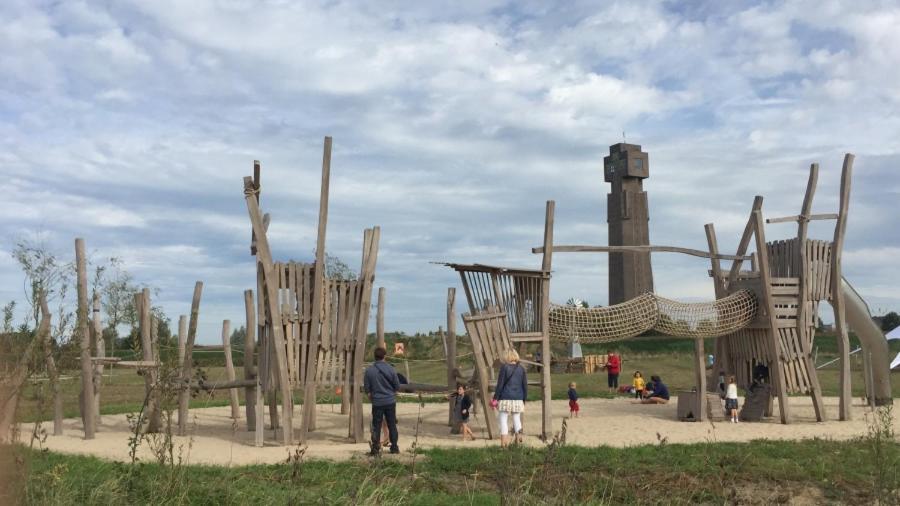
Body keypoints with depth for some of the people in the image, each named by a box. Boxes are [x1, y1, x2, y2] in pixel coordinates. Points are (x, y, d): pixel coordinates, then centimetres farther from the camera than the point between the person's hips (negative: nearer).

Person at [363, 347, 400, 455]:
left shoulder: (369, 370, -6)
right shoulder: (390, 369, -6)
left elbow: (367, 388, 1)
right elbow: (397, 387, 1)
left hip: (377, 402, -1)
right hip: (390, 401, 1)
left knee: (376, 426, 6)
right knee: (392, 425, 11)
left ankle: (375, 449, 6)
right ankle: (394, 447, 17)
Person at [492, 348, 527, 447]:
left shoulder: (504, 367, -6)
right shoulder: (521, 369, 6)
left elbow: (500, 385, -7)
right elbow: (525, 386, 9)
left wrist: (495, 398, 0)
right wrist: (524, 400, 18)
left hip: (506, 398, -4)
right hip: (518, 399, 4)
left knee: (503, 420, 2)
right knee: (517, 419, 16)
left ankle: (504, 441, -3)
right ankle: (518, 437, 9)